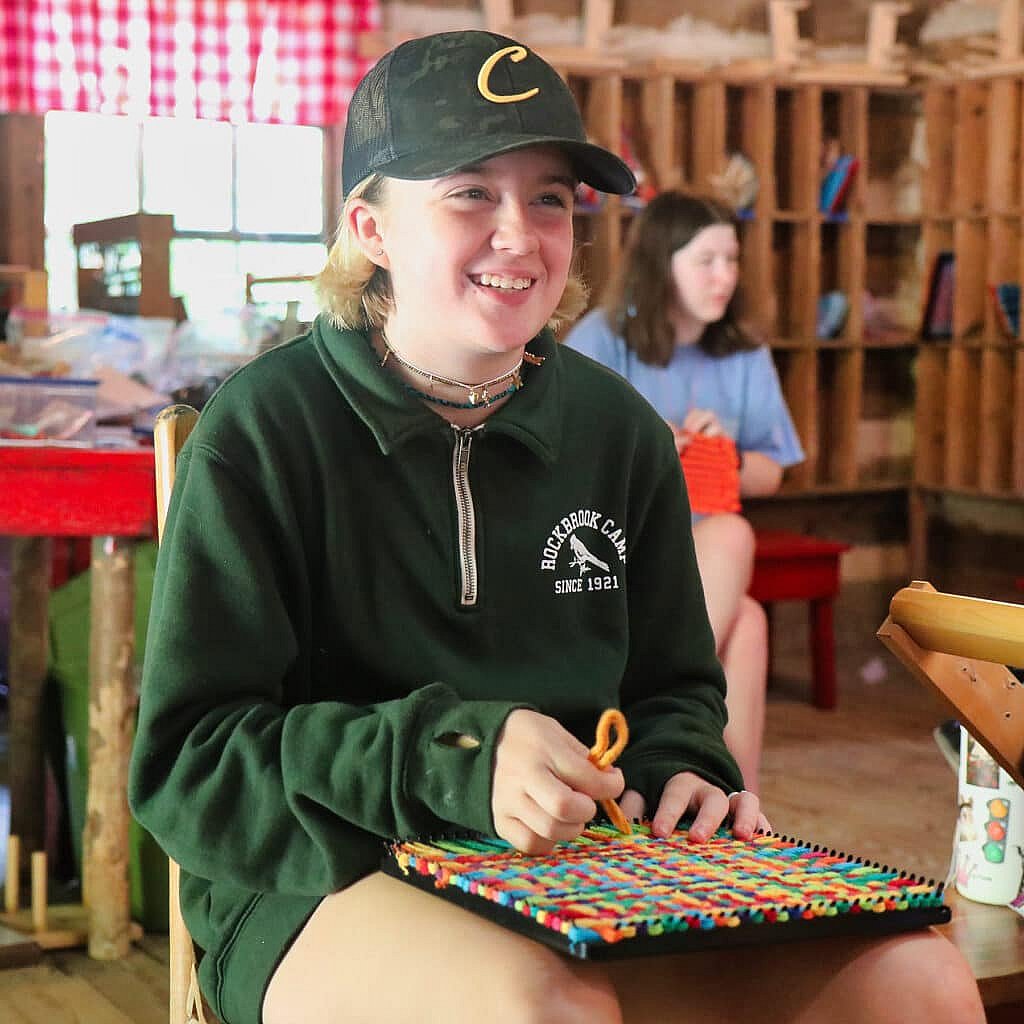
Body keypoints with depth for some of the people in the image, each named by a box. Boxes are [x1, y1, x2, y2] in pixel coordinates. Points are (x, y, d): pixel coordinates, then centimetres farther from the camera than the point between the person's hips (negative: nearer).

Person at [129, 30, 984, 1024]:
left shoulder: (619, 429, 7)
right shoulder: (262, 429, -8)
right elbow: (187, 763, -11)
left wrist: (677, 774, -5)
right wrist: (453, 758, -25)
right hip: (328, 886, -4)